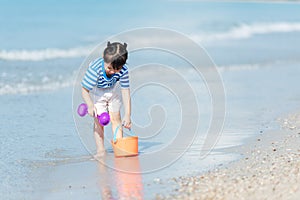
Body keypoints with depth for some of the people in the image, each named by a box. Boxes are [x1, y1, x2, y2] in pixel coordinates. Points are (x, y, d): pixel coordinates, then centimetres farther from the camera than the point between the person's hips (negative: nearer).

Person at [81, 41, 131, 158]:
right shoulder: (95, 68, -39)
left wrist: (127, 115, -29)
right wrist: (90, 106, -45)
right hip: (96, 91, -2)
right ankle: (100, 151, -6)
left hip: (113, 90, 2)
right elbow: (84, 90, -31)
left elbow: (125, 92, -26)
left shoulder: (123, 70, -31)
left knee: (115, 118, 0)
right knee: (98, 121, -8)